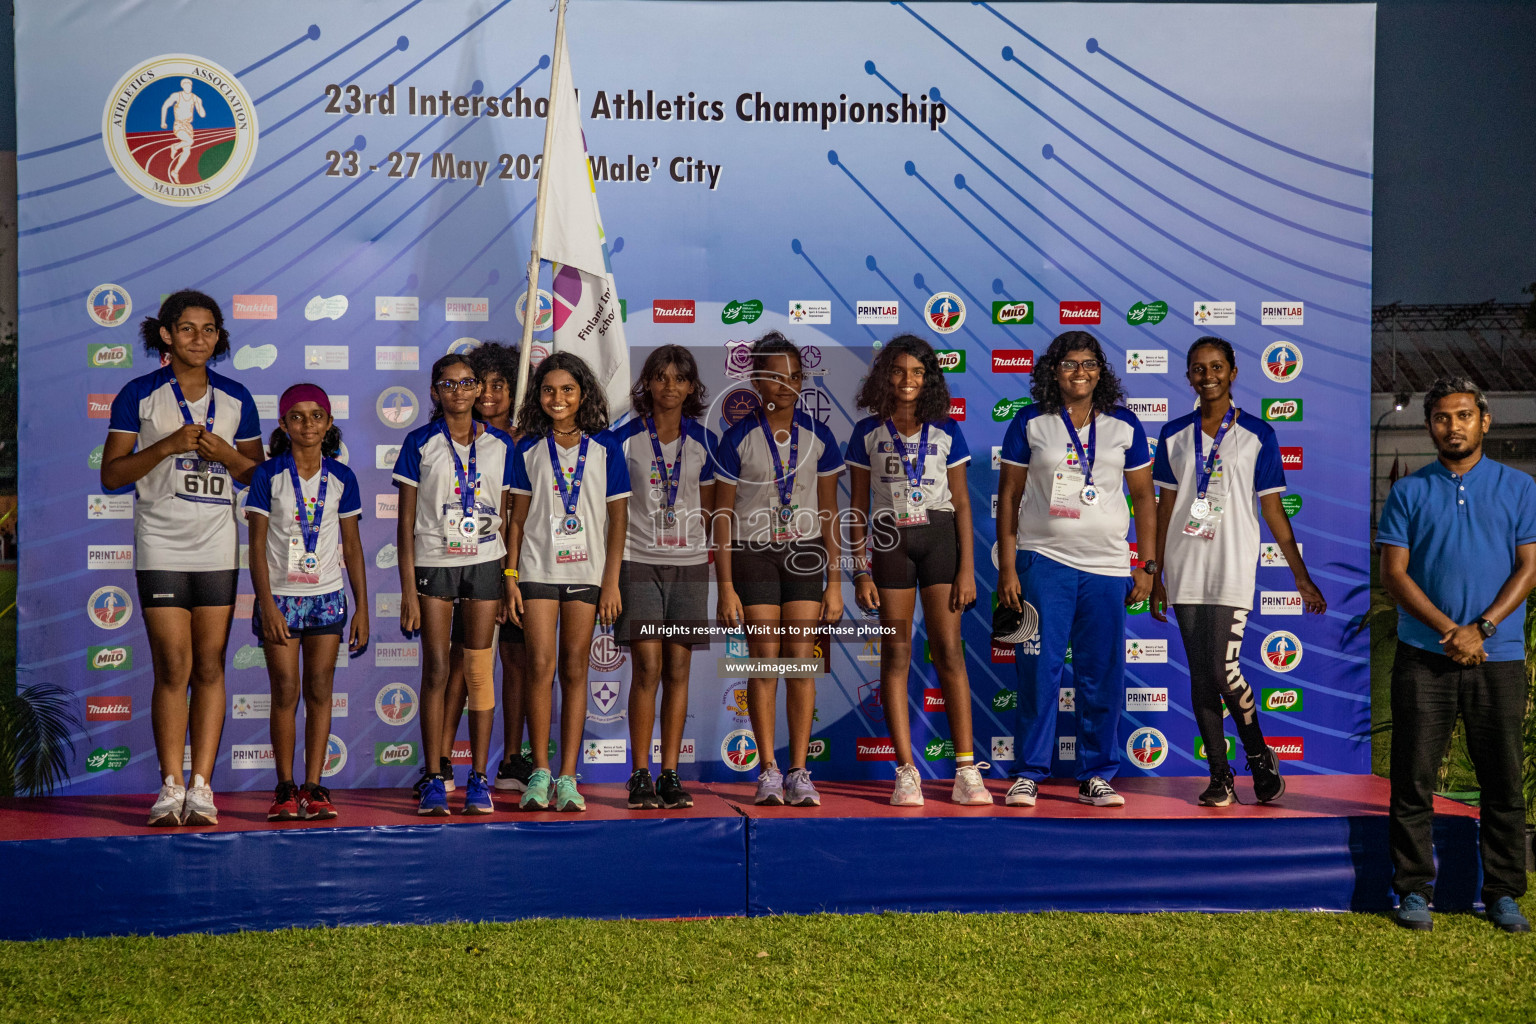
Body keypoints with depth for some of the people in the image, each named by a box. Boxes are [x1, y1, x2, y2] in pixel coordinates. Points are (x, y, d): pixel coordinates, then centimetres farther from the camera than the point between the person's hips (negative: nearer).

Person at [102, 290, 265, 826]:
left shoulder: (235, 398, 10)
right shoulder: (139, 395, 2)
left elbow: (257, 474, 14)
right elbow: (111, 475, -1)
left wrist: (224, 453, -6)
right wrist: (167, 446, -14)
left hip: (219, 548, 2)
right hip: (161, 545, -2)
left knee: (210, 667, 1)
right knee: (174, 668, -6)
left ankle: (202, 786, 5)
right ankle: (171, 787, 3)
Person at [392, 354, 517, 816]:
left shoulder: (499, 445, 7)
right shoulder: (420, 443, 0)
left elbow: (505, 516, 10)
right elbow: (406, 521, -1)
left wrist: (509, 579, 4)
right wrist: (408, 590, -6)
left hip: (486, 565, 2)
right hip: (433, 564, -2)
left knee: (480, 671, 2)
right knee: (436, 670, -2)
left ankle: (479, 779, 7)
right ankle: (433, 778, 4)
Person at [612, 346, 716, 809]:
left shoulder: (703, 442, 7)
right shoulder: (625, 439, 1)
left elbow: (707, 507, 14)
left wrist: (711, 559, 9)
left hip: (689, 563, 2)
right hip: (639, 561, -2)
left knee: (677, 670, 3)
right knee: (647, 669, -7)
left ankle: (670, 775, 9)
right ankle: (640, 776, 1)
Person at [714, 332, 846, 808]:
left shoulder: (818, 437, 5)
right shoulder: (739, 438, -1)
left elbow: (828, 515, 8)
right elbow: (723, 514, 0)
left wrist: (834, 583, 4)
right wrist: (725, 586, -6)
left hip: (805, 554, 2)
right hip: (753, 553, -2)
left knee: (801, 663, -2)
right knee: (764, 662, -4)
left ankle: (799, 773, 2)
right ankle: (768, 772, 4)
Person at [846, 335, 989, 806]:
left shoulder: (946, 431, 4)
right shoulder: (868, 433, 4)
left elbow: (962, 503, 5)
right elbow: (857, 508, 5)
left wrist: (967, 568, -2)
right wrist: (860, 571, -1)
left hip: (940, 538, 0)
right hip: (889, 542, 0)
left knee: (949, 651, -3)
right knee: (896, 653, 0)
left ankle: (967, 771, -1)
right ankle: (906, 772, 4)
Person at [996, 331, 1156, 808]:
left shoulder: (1124, 426, 8)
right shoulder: (1030, 424, 3)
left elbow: (1144, 498, 12)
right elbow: (1008, 496, 4)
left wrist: (1147, 565, 6)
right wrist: (1007, 567, -2)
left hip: (1108, 567, 2)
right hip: (1044, 560, -2)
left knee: (1103, 676, 4)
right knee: (1038, 670, -3)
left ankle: (1096, 776, 15)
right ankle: (1029, 774, 7)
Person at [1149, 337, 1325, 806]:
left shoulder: (1257, 434, 2)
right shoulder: (1174, 435, 9)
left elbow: (1273, 509, 4)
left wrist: (1302, 577, 2)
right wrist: (1155, 576, 12)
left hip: (1232, 571, -3)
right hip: (1184, 573, 3)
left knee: (1224, 669, -12)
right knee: (1200, 676, 3)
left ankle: (1260, 755, 12)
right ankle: (1220, 776, 11)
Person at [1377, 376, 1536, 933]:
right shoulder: (1408, 492, 8)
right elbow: (1394, 574, 1)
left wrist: (1481, 628, -11)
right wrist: (1448, 629, -12)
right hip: (1424, 657, 0)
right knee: (1413, 778, 0)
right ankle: (1413, 890, 9)